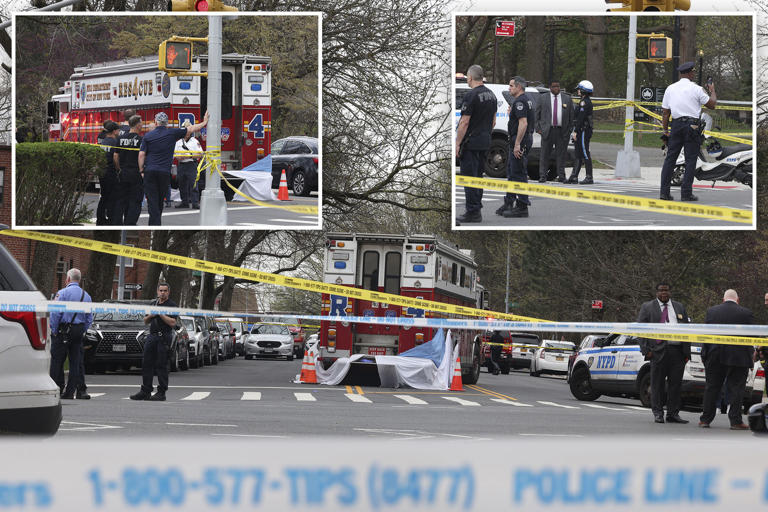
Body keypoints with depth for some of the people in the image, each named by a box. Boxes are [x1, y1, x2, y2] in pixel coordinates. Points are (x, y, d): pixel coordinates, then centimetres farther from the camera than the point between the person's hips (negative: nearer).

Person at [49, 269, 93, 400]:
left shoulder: (63, 293, -8)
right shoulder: (86, 296, 11)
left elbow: (55, 314, -12)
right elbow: (89, 318, 12)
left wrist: (54, 331, -5)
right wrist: (83, 331, 15)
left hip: (63, 330, -5)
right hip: (78, 331, 5)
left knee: (57, 361, 0)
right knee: (77, 362, 8)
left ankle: (58, 388, -3)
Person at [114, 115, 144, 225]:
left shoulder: (121, 138, 2)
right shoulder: (140, 139, -11)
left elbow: (116, 156, 4)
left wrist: (119, 169, 15)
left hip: (124, 173, 4)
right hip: (136, 173, -4)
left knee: (122, 199, 12)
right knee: (135, 200, 2)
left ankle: (118, 222, 12)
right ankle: (130, 223, -3)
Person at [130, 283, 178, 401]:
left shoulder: (172, 305, -2)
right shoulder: (153, 304, 19)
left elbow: (172, 323, -13)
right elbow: (146, 321, 22)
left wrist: (160, 314, -15)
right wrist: (150, 316, 1)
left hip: (163, 338, -7)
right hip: (151, 336, 7)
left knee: (161, 366, -6)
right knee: (147, 364, 5)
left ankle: (161, 393, -3)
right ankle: (145, 391, 9)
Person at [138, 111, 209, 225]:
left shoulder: (148, 136, 3)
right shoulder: (172, 133, 1)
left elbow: (141, 154, -2)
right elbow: (191, 129, 10)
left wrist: (141, 170, 6)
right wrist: (204, 122, 23)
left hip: (150, 172, 0)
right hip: (164, 172, 0)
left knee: (152, 200, -3)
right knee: (160, 201, 12)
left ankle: (155, 224, -14)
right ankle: (154, 225, 19)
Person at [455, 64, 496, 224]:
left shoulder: (471, 96, -16)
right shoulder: (491, 95, 11)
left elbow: (464, 123, -18)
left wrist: (457, 143, -14)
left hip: (471, 144, -9)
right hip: (485, 143, 9)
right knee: (478, 175, 17)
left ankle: (473, 212, -9)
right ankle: (476, 203, 23)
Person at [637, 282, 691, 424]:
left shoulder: (679, 307, 18)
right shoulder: (647, 307, 8)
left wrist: (687, 352, 8)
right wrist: (646, 349, -8)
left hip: (678, 351, 3)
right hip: (658, 351, -3)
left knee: (676, 383, 2)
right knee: (657, 383, 0)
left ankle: (673, 413, 8)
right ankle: (658, 413, 6)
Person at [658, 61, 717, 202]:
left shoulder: (670, 89, 9)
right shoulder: (696, 89, -4)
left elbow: (665, 112, 9)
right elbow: (711, 104, 4)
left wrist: (665, 130, 14)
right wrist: (712, 91, 21)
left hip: (676, 125, 4)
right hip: (692, 125, -4)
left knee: (670, 158, 6)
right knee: (690, 160, 0)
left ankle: (664, 192, 1)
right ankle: (686, 193, -4)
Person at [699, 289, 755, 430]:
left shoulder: (711, 311, 2)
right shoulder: (746, 313, -5)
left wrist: (704, 355, 10)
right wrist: (751, 355, 11)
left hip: (714, 357, 2)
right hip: (739, 357, -2)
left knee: (711, 388, 10)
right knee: (736, 389, 2)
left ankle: (705, 419, 13)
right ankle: (735, 421, 0)